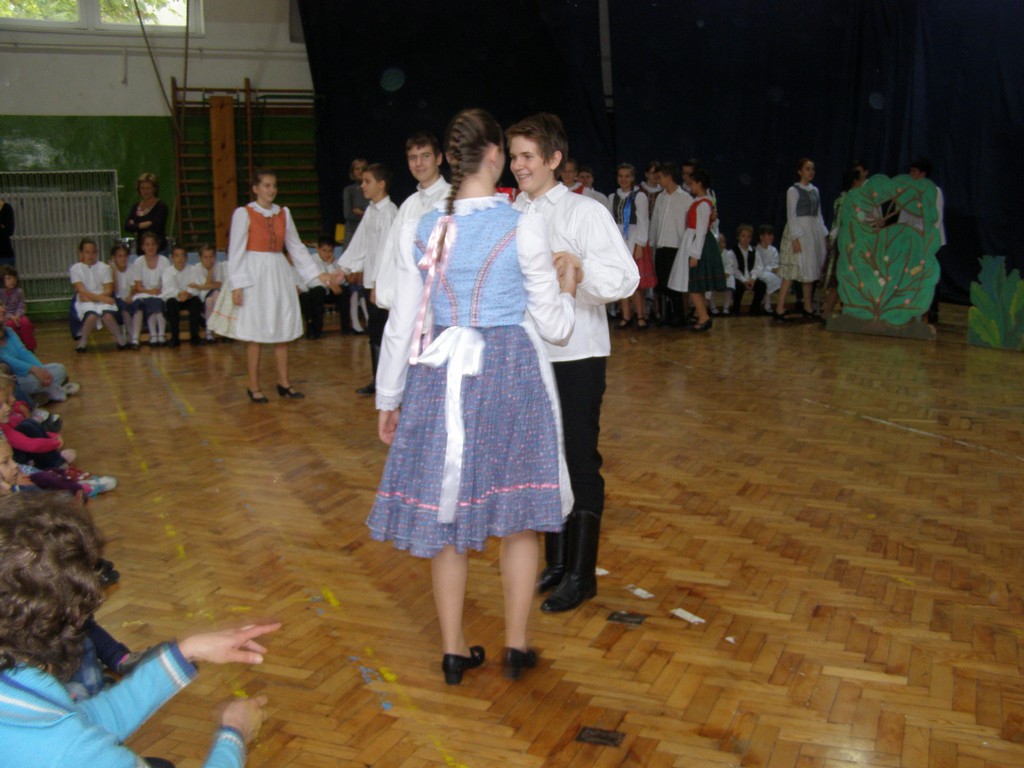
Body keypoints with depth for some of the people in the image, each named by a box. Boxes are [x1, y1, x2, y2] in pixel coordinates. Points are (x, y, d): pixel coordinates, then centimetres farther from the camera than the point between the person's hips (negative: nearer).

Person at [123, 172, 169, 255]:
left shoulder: (161, 206, -4)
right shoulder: (135, 207, 13)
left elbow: (156, 226, -15)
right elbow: (127, 226, 2)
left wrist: (136, 226, -4)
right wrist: (145, 224, -11)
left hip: (158, 250, -5)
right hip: (140, 249, 5)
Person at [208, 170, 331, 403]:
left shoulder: (283, 214, 9)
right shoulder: (244, 213, -5)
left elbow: (296, 247, 12)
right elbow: (236, 250, -6)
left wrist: (318, 273, 8)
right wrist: (236, 285, -11)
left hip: (279, 273, 5)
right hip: (254, 274, -5)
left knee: (282, 330, 8)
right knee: (255, 332, 0)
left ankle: (284, 383, 19)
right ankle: (254, 387, 10)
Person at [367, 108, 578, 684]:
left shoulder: (420, 231, -1)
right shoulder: (523, 228, -10)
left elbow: (402, 325, 3)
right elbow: (554, 326, -5)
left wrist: (389, 398, 14)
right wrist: (568, 287, 16)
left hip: (441, 377, 3)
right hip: (512, 374, -3)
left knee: (447, 509, 12)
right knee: (518, 512, 12)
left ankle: (455, 650, 23)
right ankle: (516, 646, 22)